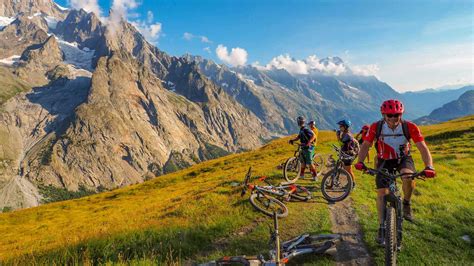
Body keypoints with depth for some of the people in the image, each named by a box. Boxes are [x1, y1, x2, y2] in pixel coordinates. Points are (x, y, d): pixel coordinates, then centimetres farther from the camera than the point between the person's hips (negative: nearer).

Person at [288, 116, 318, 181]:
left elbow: (313, 136, -26)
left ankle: (315, 176, 3)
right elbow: (298, 137, 20)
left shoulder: (306, 130, -17)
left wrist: (308, 143, -38)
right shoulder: (301, 130, 12)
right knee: (303, 162, 15)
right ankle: (302, 175, 25)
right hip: (303, 148, 9)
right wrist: (292, 140, 3)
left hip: (308, 148, -9)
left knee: (309, 163, -7)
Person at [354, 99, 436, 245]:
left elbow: (423, 148, -26)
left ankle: (406, 203, -4)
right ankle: (382, 227, 12)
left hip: (404, 158, 0)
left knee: (408, 177, -35)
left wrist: (429, 166, -42)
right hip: (384, 161, 1)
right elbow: (365, 145, -19)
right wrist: (360, 162, -37)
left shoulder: (410, 127, -23)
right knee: (381, 193, -4)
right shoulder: (376, 127, -22)